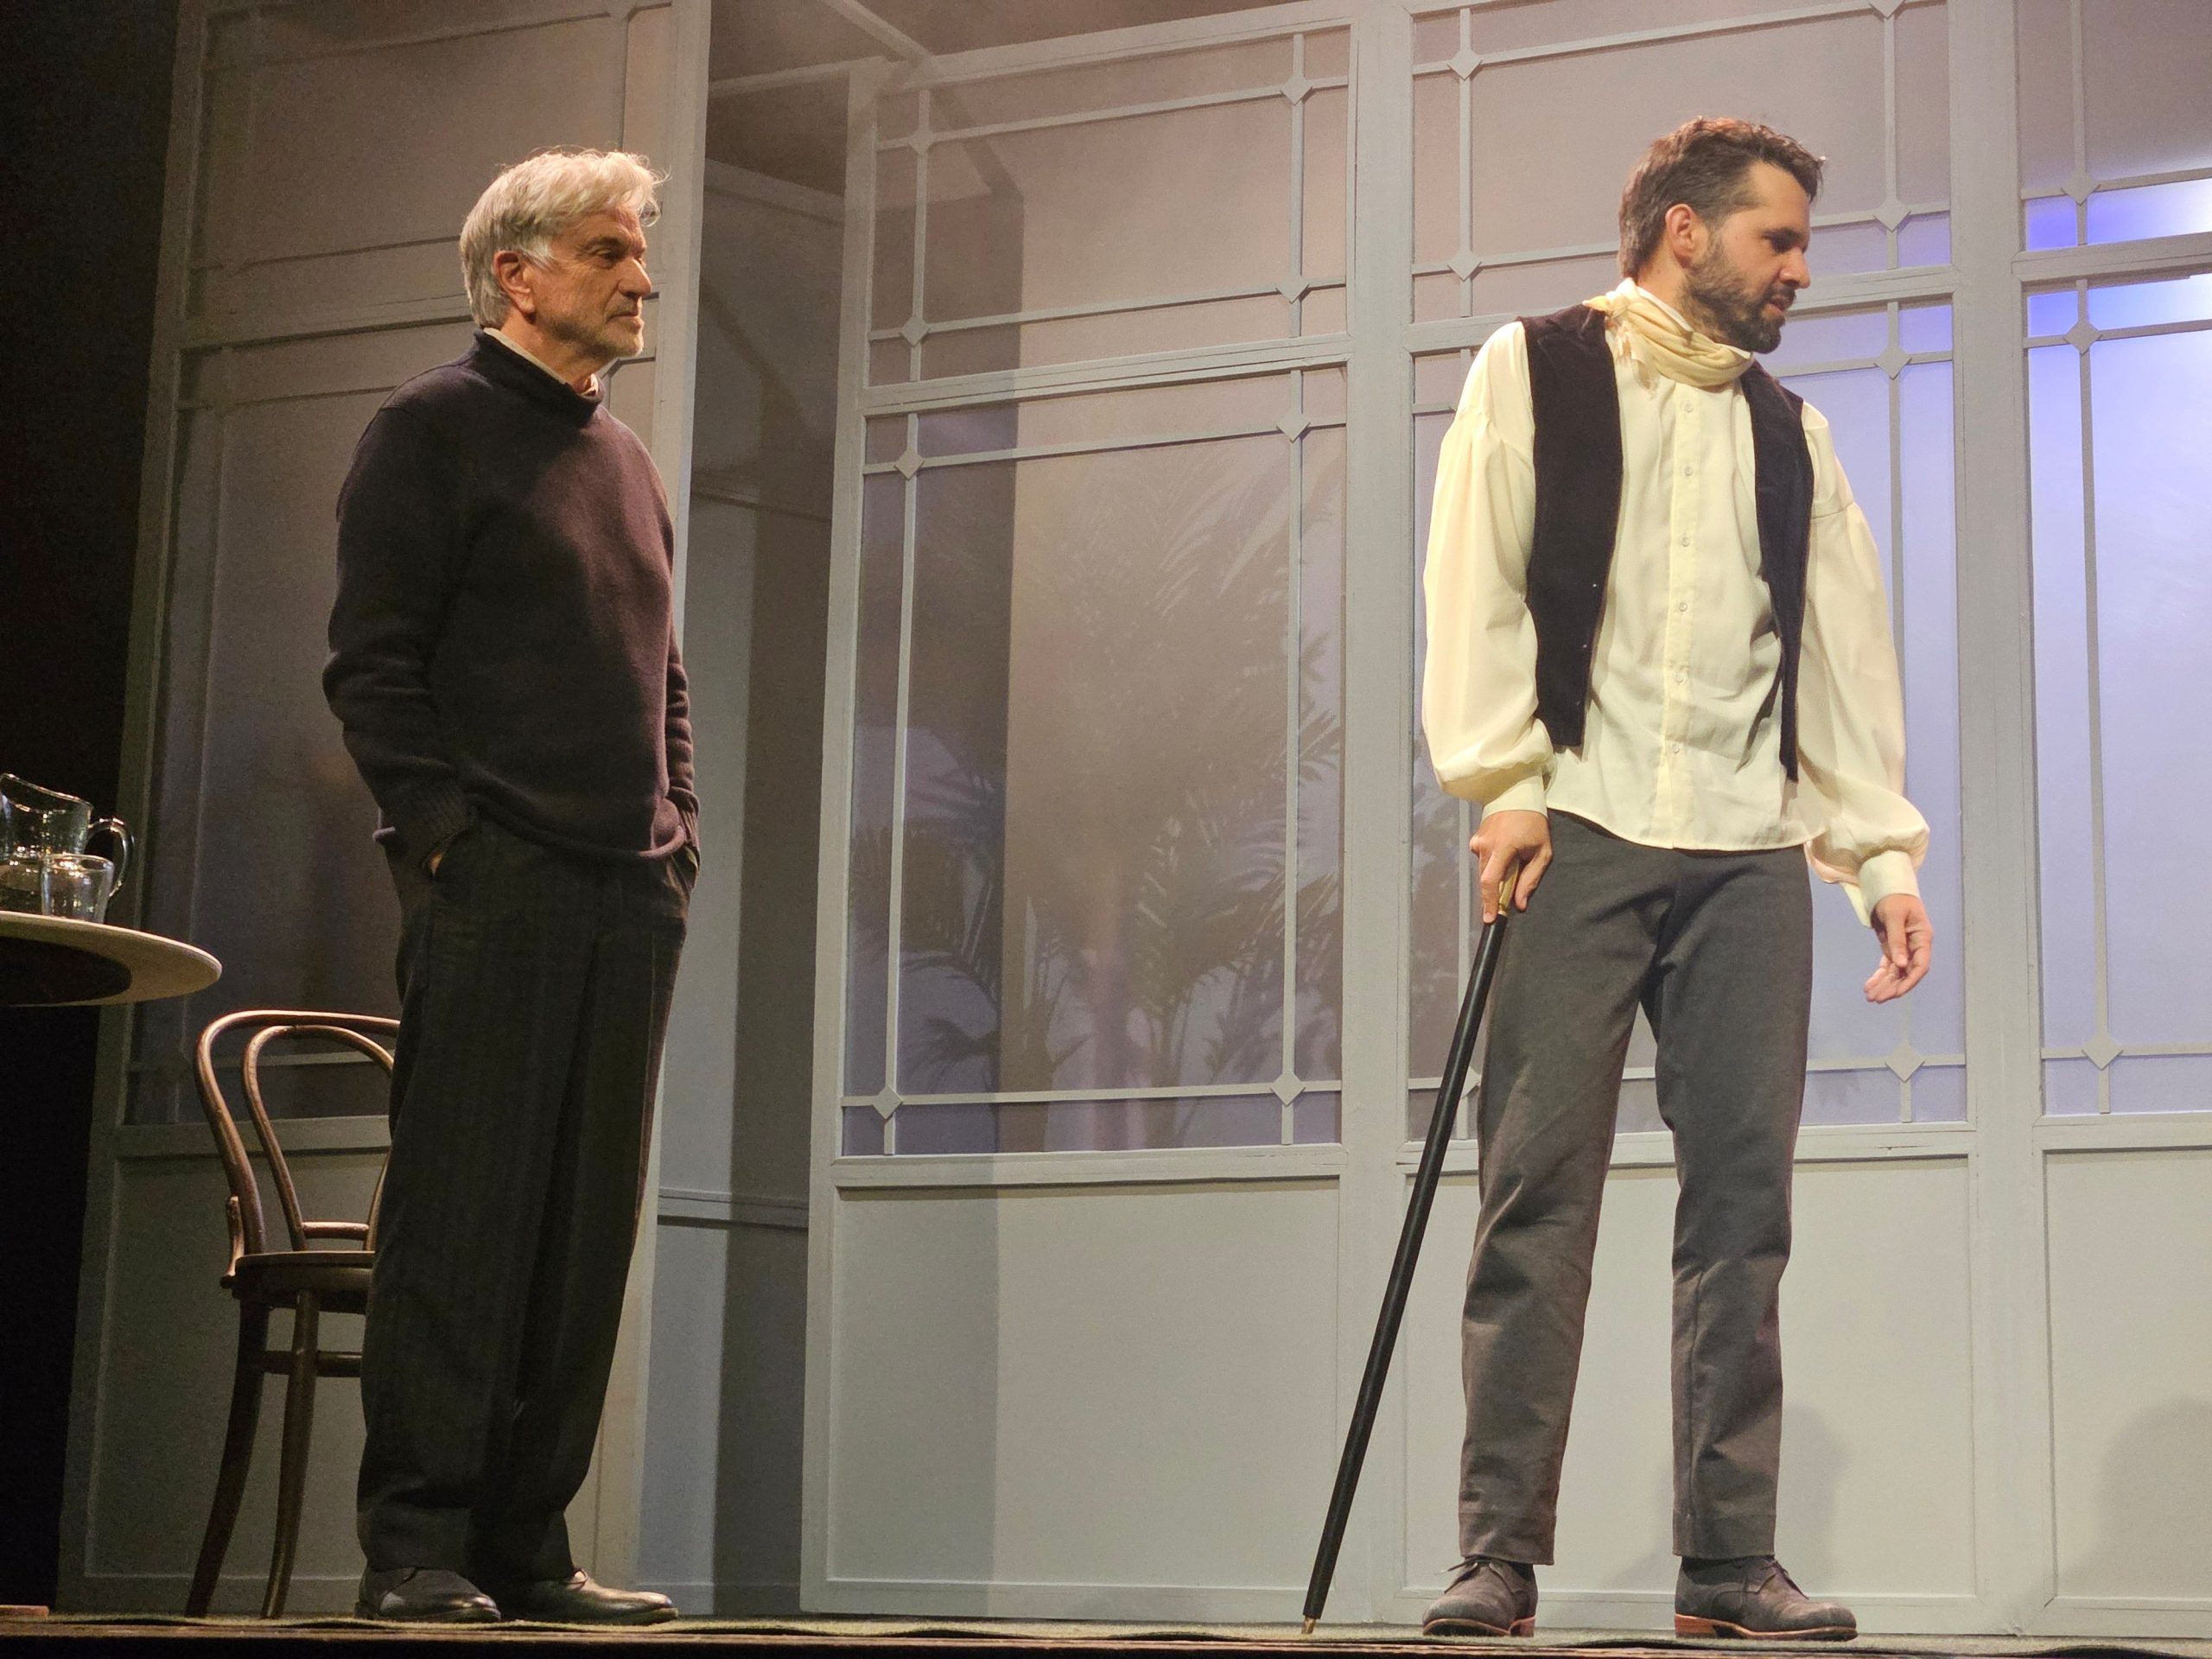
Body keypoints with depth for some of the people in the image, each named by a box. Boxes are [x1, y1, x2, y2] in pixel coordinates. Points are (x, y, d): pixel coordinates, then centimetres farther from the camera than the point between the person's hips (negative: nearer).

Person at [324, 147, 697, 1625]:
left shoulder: (629, 461, 24)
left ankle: (527, 1543, 8)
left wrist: (680, 831, 13)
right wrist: (443, 830, -14)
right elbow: (371, 661, -5)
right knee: (463, 1212, -8)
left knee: (586, 1229, 4)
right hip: (494, 883, -7)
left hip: (629, 893, 7)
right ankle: (418, 1546, -4)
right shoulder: (435, 428, 2)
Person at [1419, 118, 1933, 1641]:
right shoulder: (1532, 373, 10)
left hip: (1750, 855, 4)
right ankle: (1501, 1556, -4)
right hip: (1581, 833, -3)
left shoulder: (1790, 433, 20)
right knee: (1539, 1192, -7)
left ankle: (1728, 1558, 2)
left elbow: (1845, 654, 17)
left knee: (1743, 1201, -2)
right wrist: (1506, 782, -9)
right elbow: (1480, 587, 2)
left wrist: (1884, 854, 8)